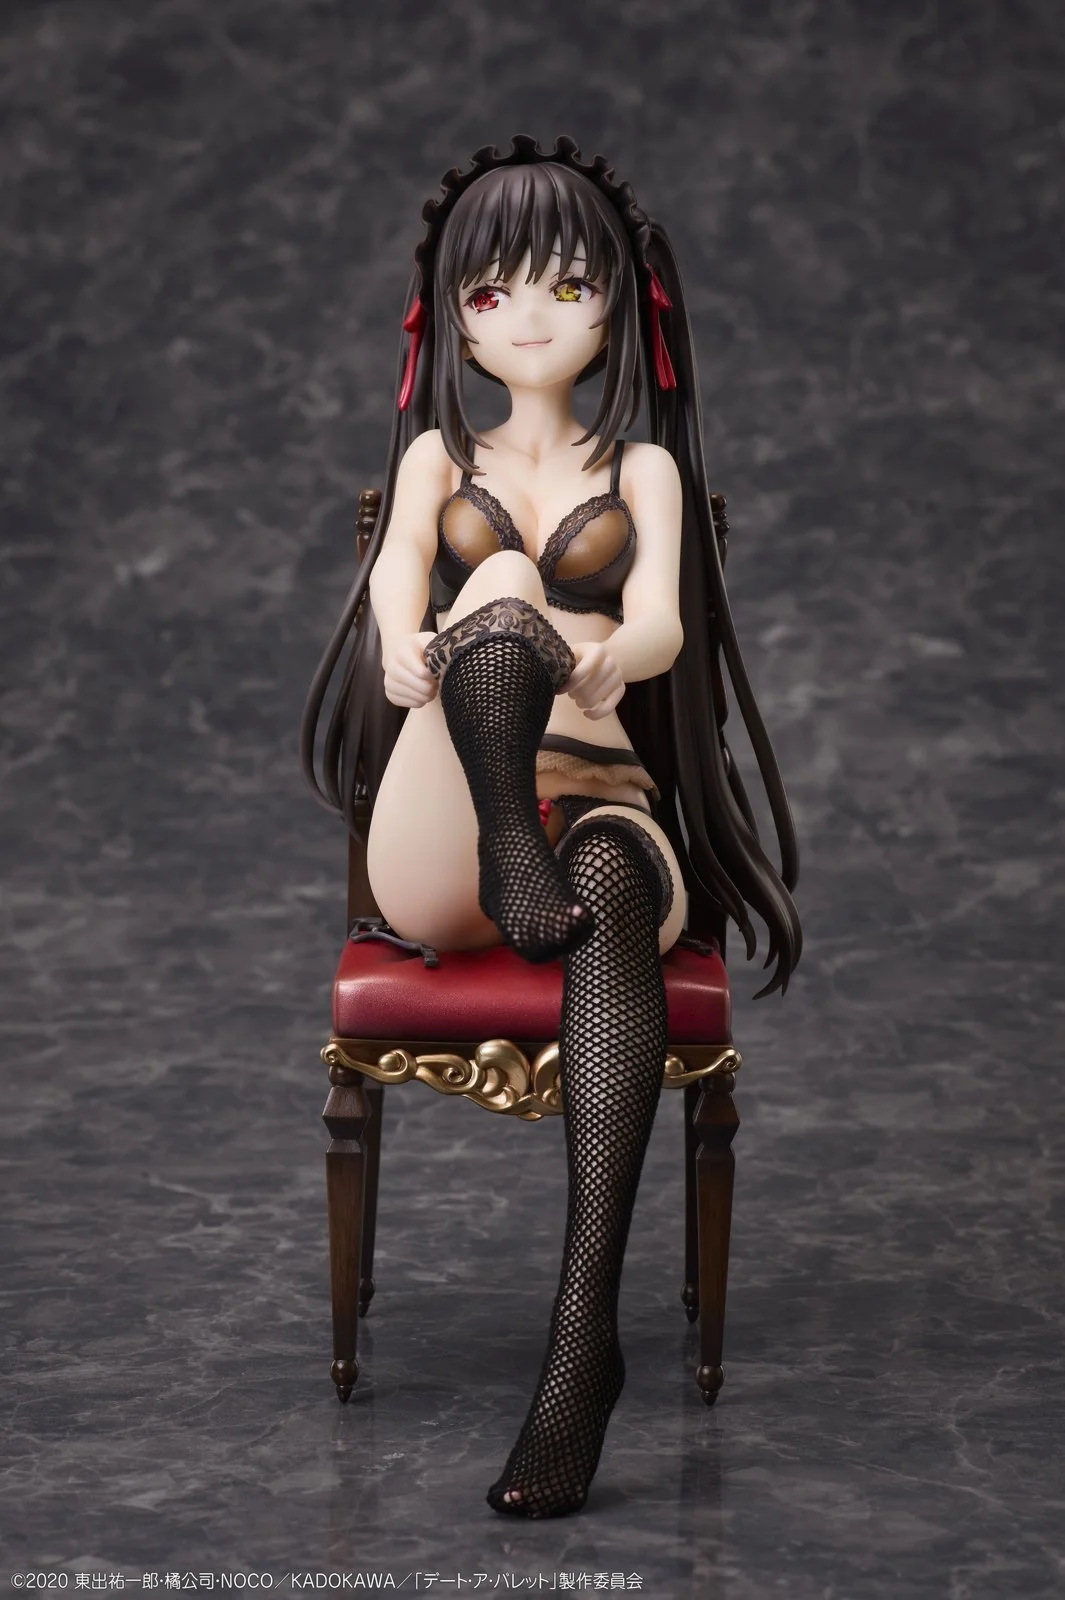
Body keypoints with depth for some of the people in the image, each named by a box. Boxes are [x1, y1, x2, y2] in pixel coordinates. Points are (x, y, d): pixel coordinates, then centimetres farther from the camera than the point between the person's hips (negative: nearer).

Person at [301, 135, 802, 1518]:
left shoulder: (644, 469, 16)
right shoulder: (440, 456, 19)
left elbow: (665, 620, -4)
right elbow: (393, 575, -3)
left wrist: (607, 663, -31)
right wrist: (407, 651, -30)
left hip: (602, 800, 0)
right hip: (437, 842, 0)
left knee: (612, 883, -41)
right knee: (501, 578, -26)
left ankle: (587, 1326, -50)